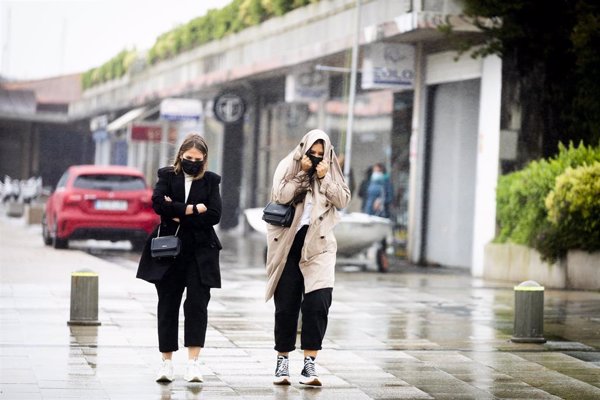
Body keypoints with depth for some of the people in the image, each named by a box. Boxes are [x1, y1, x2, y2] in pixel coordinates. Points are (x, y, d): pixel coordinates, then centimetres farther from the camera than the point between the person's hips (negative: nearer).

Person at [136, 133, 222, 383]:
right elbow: (158, 202, -11)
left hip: (200, 252, -1)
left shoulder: (210, 181, 7)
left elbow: (214, 215, -6)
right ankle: (166, 362, 11)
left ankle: (193, 362, -11)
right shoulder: (167, 176, 8)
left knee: (197, 304, -9)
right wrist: (192, 209, -12)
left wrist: (178, 215, -9)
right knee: (168, 305, 4)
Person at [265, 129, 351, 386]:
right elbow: (281, 196, -13)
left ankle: (309, 365, -14)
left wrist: (324, 177, -9)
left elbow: (343, 201, -1)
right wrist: (302, 172, -12)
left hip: (318, 244, 1)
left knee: (318, 302, -15)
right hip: (288, 244, 0)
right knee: (286, 305, 5)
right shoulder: (288, 167, 3)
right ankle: (282, 361, 18)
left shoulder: (331, 172, 9)